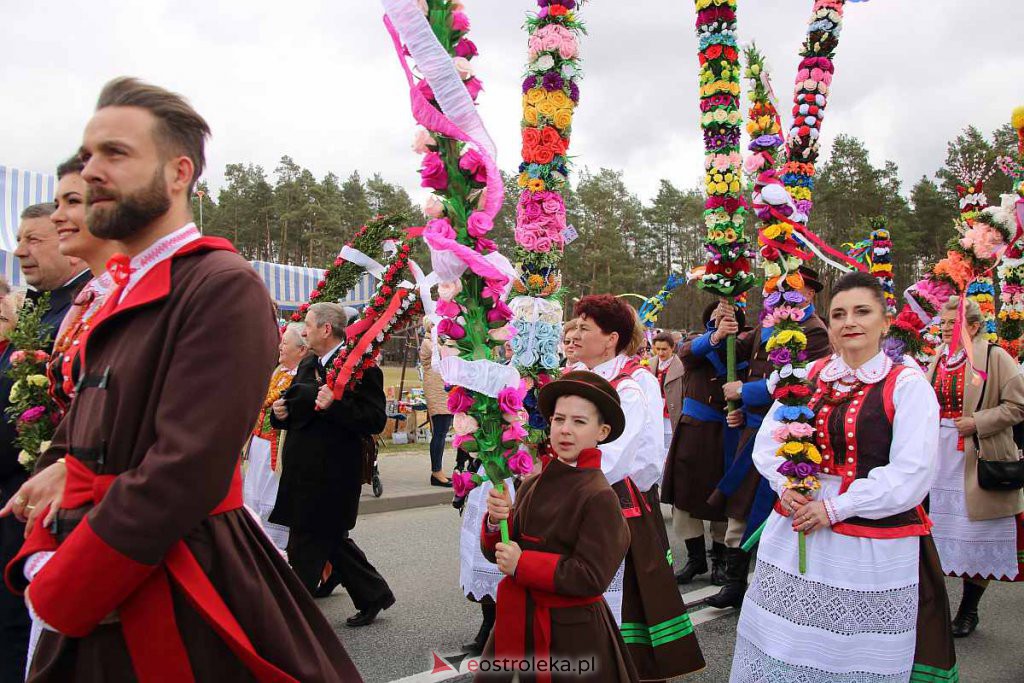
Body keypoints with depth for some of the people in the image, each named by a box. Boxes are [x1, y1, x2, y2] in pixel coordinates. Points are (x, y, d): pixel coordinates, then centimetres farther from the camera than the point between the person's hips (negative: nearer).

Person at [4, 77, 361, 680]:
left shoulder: (225, 287, -17)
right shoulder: (123, 299, 10)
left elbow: (185, 471, -24)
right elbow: (72, 446, 13)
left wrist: (59, 593, -14)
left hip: (180, 608, -7)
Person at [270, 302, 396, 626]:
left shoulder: (360, 367, -15)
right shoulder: (307, 365, 12)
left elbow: (376, 420, -20)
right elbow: (298, 409, 22)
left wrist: (334, 405, -31)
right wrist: (281, 411, 0)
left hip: (331, 475, -9)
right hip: (303, 472, 9)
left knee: (306, 548, 1)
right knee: (332, 539, 19)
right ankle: (374, 595, 37)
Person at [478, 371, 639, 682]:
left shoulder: (599, 497, -18)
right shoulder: (533, 484, 0)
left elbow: (591, 578, -21)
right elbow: (495, 552, 6)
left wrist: (522, 563, -18)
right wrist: (497, 521, -15)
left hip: (571, 633, -6)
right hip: (518, 621, 6)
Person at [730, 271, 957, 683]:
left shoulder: (908, 385, -6)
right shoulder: (807, 375, 8)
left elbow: (910, 475, -14)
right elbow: (767, 440, 10)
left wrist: (834, 508, -17)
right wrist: (785, 486, -8)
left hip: (872, 547, -4)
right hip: (795, 533, 4)